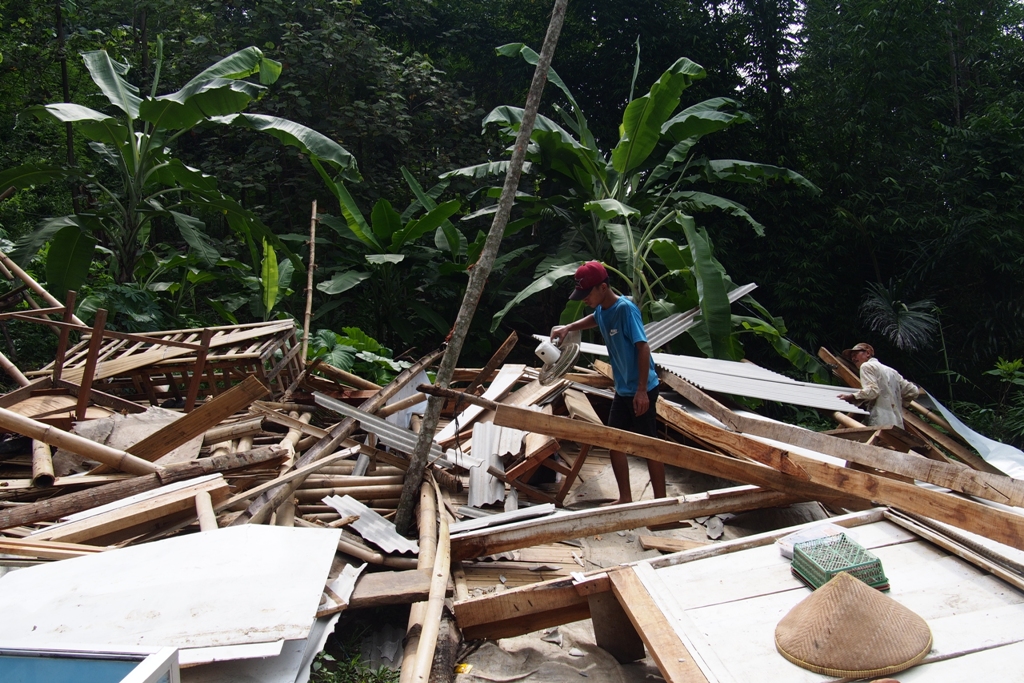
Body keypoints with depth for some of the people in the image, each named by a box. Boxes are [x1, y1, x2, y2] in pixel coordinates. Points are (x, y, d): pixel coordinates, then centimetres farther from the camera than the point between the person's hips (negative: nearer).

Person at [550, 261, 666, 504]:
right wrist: (568, 328, 13)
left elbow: (643, 348, -24)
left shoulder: (625, 309, -22)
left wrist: (642, 390, -25)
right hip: (623, 390, 9)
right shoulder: (601, 310, 3)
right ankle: (625, 498, 26)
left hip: (641, 390, -9)